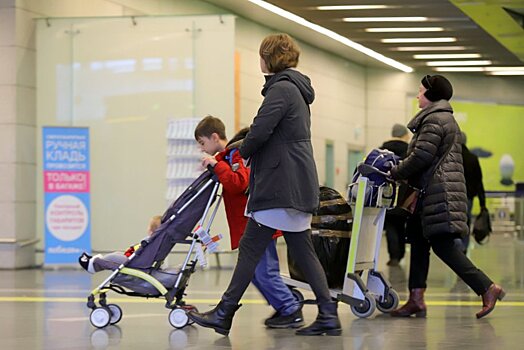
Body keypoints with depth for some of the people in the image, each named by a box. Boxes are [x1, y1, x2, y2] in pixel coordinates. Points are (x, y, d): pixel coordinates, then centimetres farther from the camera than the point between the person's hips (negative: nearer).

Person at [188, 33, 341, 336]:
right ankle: (328, 316, 4)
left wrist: (242, 152, -2)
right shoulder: (297, 89, 19)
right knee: (303, 251, 8)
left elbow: (261, 130, -20)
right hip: (299, 184, 10)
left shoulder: (281, 89, -12)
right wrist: (247, 148, 18)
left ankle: (224, 314, -1)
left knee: (251, 248, -5)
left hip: (280, 184, -10)